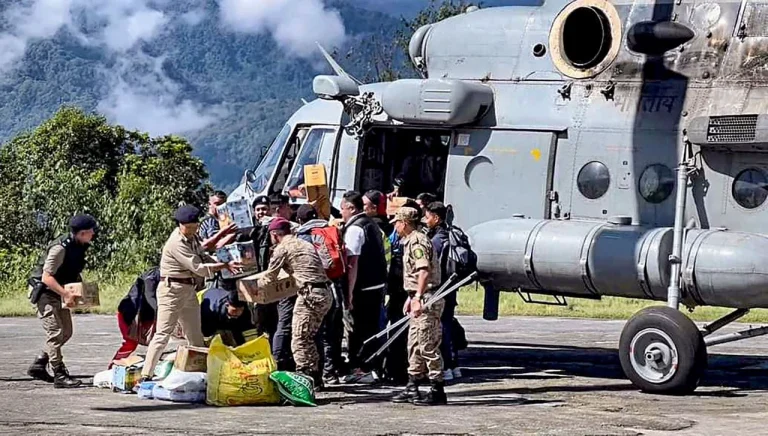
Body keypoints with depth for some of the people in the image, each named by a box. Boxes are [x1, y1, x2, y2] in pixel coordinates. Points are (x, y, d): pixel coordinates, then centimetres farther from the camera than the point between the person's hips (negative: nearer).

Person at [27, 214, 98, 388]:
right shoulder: (60, 248, -26)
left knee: (66, 332, 13)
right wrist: (66, 293, -35)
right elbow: (46, 277, -28)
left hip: (59, 293, 9)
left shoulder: (80, 246, 1)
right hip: (45, 293, -9)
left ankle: (38, 366, 22)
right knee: (55, 332, -12)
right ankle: (60, 375, -10)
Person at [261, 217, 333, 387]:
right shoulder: (305, 244, 22)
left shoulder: (282, 248, -1)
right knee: (309, 338, 17)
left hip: (310, 294, -8)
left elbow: (270, 276, 7)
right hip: (326, 293, 8)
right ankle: (315, 377, 19)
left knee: (299, 340, -3)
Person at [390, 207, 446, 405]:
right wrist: (411, 297, 26)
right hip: (420, 299, 11)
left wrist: (418, 298, -29)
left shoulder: (417, 241, -14)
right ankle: (412, 388, 22)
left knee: (428, 345, -8)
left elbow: (424, 271, -25)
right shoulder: (411, 241, 19)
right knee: (414, 345, 15)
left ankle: (437, 391, -5)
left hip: (426, 300, -11)